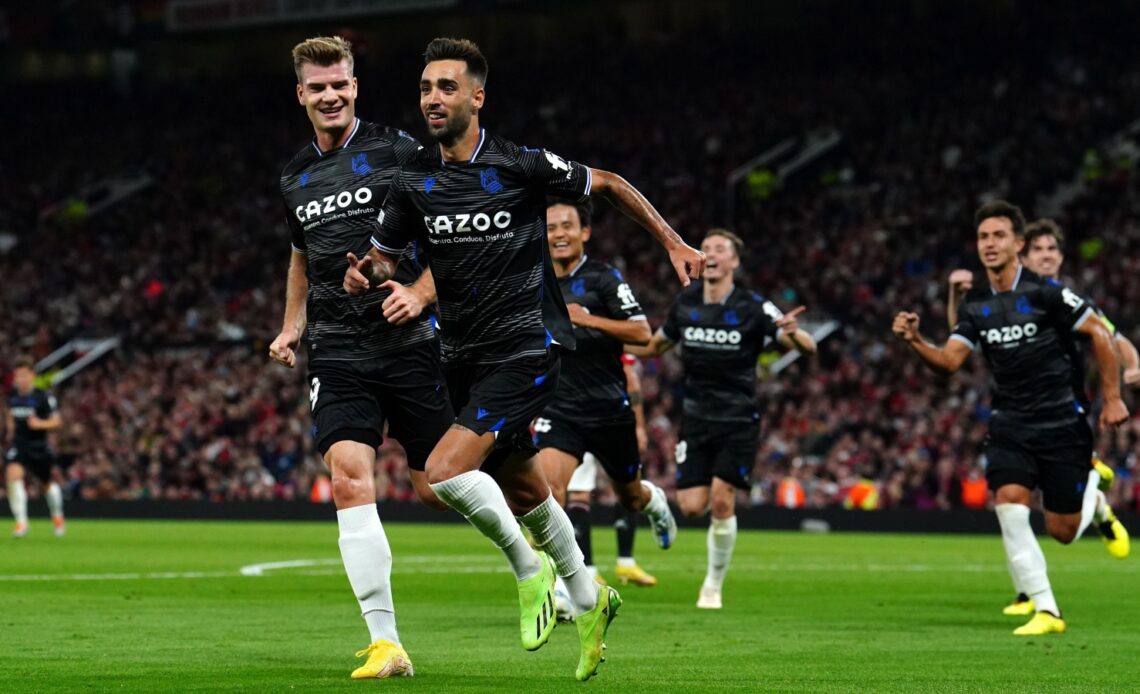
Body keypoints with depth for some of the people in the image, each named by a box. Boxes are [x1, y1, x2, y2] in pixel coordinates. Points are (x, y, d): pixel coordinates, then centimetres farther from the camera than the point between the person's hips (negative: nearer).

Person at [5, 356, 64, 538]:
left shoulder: (44, 397, -15)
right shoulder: (12, 395, -1)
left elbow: (56, 422, -12)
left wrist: (40, 424, -28)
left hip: (39, 445, -2)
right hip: (18, 443, 2)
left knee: (50, 483, 13)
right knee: (13, 474, -24)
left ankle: (57, 517, 43)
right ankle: (21, 521, -19)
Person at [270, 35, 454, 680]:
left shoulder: (398, 151, -2)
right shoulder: (295, 179, 14)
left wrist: (420, 292, -14)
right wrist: (293, 326, 20)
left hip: (409, 343, -3)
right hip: (339, 355, 3)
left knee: (439, 487, -1)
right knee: (350, 477, -16)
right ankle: (386, 641, -17)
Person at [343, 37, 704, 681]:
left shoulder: (521, 165, -12)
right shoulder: (414, 180, 1)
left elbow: (607, 184, 3)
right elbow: (385, 254, 13)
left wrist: (674, 243, 6)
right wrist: (366, 272, -11)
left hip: (526, 350, -6)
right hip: (463, 357, 6)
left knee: (446, 471, -21)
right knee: (522, 489, 16)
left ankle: (528, 566, 2)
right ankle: (588, 598, 37)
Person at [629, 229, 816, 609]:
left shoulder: (753, 308, -9)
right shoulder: (686, 303, 3)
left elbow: (808, 348, -11)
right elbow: (656, 345, 20)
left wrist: (792, 334, -33)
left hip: (738, 421, -3)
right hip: (696, 418, 3)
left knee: (721, 501, -12)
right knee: (692, 506, -7)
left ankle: (714, 585, 6)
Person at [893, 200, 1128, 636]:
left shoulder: (1043, 292, -13)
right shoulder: (974, 306, 3)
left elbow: (1099, 333, -7)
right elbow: (949, 361, -2)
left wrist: (1112, 398, -7)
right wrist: (915, 341, -21)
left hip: (1061, 424, -4)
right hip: (1010, 427, 4)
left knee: (1062, 532, 2)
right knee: (1009, 503, -20)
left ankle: (1094, 492, 40)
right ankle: (1046, 611, -11)